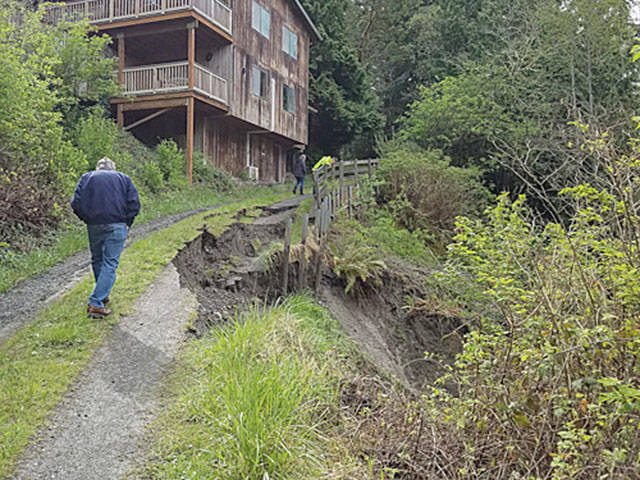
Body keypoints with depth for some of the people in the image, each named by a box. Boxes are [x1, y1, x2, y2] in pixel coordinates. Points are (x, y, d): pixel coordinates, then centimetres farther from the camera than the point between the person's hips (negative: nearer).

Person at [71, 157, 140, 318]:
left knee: (97, 260, 20)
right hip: (117, 226, -2)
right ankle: (96, 303, -12)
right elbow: (134, 204, 0)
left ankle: (103, 296, 30)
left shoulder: (87, 177, 16)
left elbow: (76, 203, 1)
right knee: (110, 264, -3)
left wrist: (87, 219, 10)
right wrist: (127, 223, 7)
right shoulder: (124, 178, 15)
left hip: (94, 225, 2)